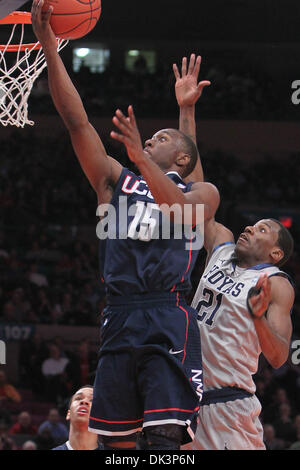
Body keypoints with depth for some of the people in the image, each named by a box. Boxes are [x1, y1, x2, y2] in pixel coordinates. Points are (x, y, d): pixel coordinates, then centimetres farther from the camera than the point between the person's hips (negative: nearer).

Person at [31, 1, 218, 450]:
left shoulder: (202, 192, 13)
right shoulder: (116, 179, 22)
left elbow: (182, 212, -12)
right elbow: (77, 121, 11)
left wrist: (141, 157, -25)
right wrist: (49, 47, 1)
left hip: (169, 322, -4)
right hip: (119, 321, 4)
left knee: (167, 437, -17)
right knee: (116, 439, 3)